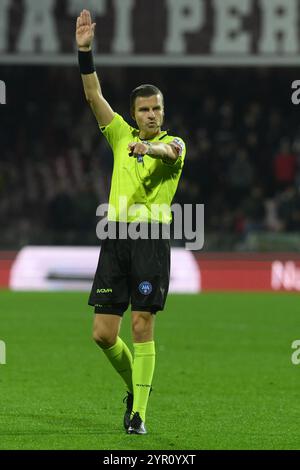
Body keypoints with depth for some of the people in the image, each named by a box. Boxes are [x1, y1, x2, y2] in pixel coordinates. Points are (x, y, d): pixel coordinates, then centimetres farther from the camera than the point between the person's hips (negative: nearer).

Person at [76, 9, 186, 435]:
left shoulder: (173, 143, 4)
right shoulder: (122, 135, 15)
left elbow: (171, 151, -21)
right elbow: (94, 95, 8)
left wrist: (149, 146, -44)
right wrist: (85, 50, -3)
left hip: (151, 239, -4)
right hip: (116, 237, 4)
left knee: (142, 325, -9)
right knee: (103, 333, 0)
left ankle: (139, 412, -5)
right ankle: (135, 387, 25)